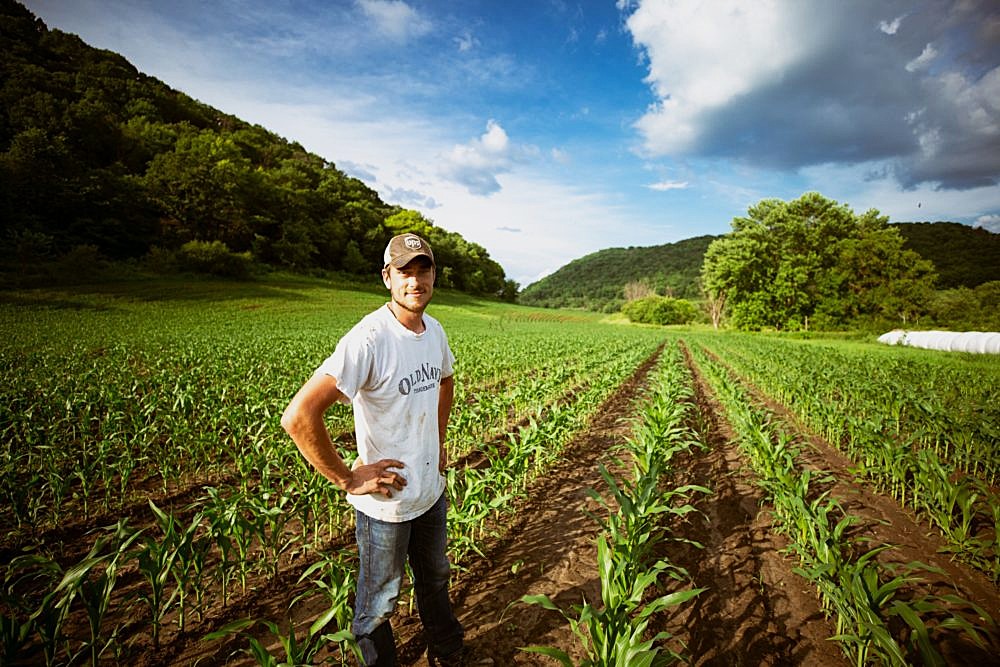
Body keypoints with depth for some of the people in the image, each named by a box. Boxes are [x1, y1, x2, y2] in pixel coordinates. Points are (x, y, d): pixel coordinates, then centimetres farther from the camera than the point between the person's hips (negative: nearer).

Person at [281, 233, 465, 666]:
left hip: (432, 491, 7)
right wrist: (347, 479, -24)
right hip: (385, 503, -7)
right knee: (379, 602, 17)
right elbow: (298, 418, -33)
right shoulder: (369, 339, -28)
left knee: (435, 580, 29)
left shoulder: (435, 331, -3)